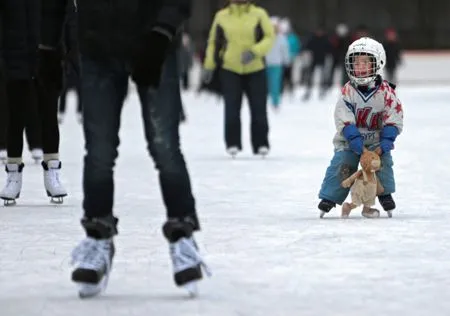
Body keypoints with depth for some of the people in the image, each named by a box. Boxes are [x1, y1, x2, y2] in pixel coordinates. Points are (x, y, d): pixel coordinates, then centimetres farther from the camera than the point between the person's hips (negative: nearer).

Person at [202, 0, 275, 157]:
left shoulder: (259, 14, -2)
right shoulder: (222, 16, 2)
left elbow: (269, 37, -6)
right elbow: (213, 42, 10)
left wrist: (254, 52, -22)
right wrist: (209, 66, 6)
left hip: (255, 69, 0)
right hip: (230, 69, 0)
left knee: (259, 108, 1)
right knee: (232, 108, -6)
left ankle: (261, 144, 11)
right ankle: (233, 143, 1)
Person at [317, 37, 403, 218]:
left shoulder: (386, 92, -8)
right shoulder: (347, 91, -9)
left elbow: (393, 120, -8)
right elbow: (344, 120, -14)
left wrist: (385, 142, -19)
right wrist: (356, 140, -25)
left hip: (376, 139, 0)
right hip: (349, 140, 0)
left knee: (383, 160, -19)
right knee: (341, 163, -14)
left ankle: (385, 194, 0)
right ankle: (329, 197, -2)